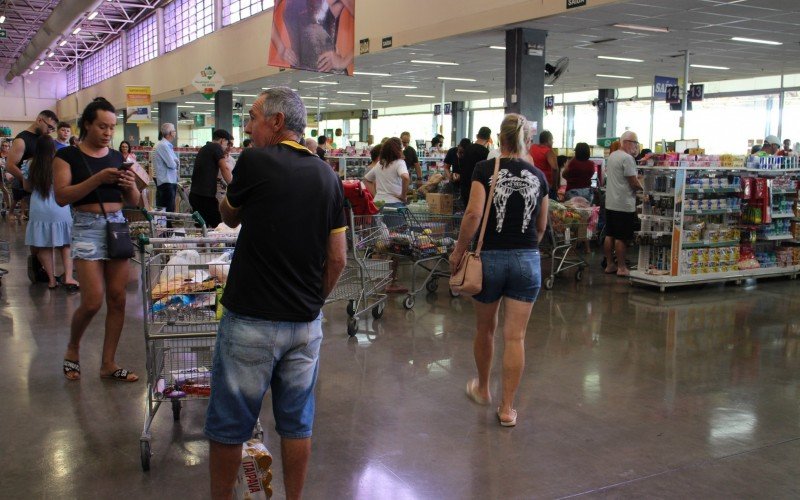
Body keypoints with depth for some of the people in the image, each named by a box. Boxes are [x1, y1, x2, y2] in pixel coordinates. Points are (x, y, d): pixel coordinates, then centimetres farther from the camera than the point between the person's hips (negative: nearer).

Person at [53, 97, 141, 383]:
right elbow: (61, 196, -13)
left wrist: (130, 185, -8)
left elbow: (133, 202, 14)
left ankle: (108, 364, 14)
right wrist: (97, 179, -21)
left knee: (117, 298, 3)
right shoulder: (68, 155, -1)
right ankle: (72, 349, 20)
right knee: (93, 301, -9)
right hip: (87, 228, -4)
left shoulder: (118, 157, 11)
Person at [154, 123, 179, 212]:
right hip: (166, 182, -10)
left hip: (171, 181, 10)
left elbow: (176, 162, 15)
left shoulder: (168, 145, 17)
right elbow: (171, 164, -19)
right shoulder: (163, 145, -15)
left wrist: (175, 162, -7)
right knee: (168, 211, -10)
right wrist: (176, 163, 2)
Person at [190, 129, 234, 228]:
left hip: (194, 194, 9)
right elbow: (225, 168, -12)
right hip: (205, 196, -9)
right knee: (218, 226, -7)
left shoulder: (203, 149, 21)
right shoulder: (216, 147, -4)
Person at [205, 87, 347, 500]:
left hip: (252, 319, -5)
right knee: (297, 422, 16)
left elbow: (229, 217, 8)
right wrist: (312, 302, 15)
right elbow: (337, 259, 4)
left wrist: (231, 179, 25)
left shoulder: (255, 162, -11)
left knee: (229, 423, 11)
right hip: (306, 323, 5)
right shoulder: (327, 177, 3)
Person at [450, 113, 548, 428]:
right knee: (515, 337, 5)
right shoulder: (538, 176, 5)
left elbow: (473, 214, -16)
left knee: (485, 329, 19)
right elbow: (541, 227, 13)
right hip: (527, 261, 2)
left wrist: (459, 251, -6)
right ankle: (507, 408, 10)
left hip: (489, 257, -1)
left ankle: (482, 389, 38)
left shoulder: (485, 169, -5)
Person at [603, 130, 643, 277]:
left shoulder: (612, 156, 12)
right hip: (624, 204, -9)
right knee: (621, 238, -1)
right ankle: (621, 268, 6)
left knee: (609, 235, 12)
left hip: (610, 203, 9)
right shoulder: (627, 158, -16)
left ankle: (609, 265, 19)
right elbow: (634, 183, -18)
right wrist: (642, 188, 0)